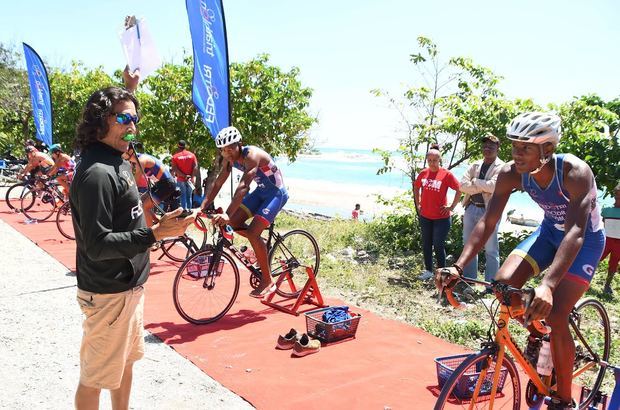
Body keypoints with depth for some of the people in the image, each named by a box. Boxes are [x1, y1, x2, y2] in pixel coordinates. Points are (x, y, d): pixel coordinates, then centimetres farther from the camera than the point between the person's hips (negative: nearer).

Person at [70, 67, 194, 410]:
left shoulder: (115, 161, 6)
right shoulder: (96, 174, -23)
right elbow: (97, 245, -26)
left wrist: (128, 89, 27)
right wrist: (155, 233, -32)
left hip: (128, 286, 10)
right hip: (108, 294, -10)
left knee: (126, 361, 24)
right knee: (95, 377, 7)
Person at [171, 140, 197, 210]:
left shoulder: (175, 156, -2)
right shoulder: (192, 155, 3)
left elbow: (175, 169, -11)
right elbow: (195, 167, -5)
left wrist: (184, 176, -12)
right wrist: (191, 177, -6)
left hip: (181, 179, -2)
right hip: (190, 180, 2)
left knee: (183, 196, 3)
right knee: (189, 196, 10)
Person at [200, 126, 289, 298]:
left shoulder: (252, 155, -30)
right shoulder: (230, 159, -5)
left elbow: (243, 186, -41)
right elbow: (217, 184, -3)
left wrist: (228, 214, -50)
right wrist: (202, 207, -13)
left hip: (276, 193, -8)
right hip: (261, 191, 8)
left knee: (252, 233, -19)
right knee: (233, 222, -4)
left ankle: (267, 282, -6)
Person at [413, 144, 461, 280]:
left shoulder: (447, 174, -11)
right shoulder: (423, 173, 3)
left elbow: (459, 190, -7)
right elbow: (416, 188, 19)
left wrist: (451, 207, -7)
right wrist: (418, 204, 13)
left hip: (441, 217, -5)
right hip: (425, 216, 5)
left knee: (439, 246, -1)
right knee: (426, 244, 13)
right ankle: (428, 271, 26)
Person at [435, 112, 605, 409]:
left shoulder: (575, 172, -34)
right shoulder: (512, 174, -21)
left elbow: (575, 232, -42)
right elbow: (487, 222, -21)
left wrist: (547, 285, -56)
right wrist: (458, 266, -34)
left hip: (586, 239, -4)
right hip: (549, 231, 5)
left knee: (555, 317, -15)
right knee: (503, 282, -17)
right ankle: (534, 333, 15)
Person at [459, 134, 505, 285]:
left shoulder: (502, 167, -3)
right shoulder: (475, 166, 13)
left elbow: (494, 186, -20)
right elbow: (462, 185, -1)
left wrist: (475, 182, -7)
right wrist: (484, 187, -11)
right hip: (471, 209, 6)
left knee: (491, 250, 0)